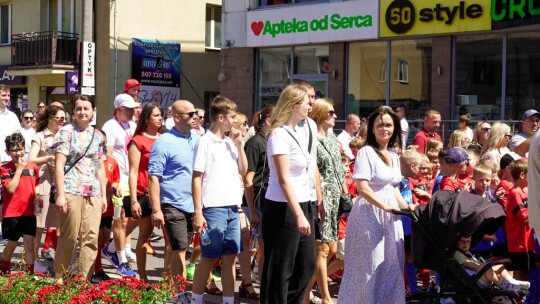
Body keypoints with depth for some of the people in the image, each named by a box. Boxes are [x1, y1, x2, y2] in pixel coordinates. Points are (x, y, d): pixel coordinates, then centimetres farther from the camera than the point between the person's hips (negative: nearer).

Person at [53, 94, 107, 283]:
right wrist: (60, 194, -13)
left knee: (91, 238, -1)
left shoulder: (97, 135, 14)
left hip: (93, 193, 5)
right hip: (71, 191, -5)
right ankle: (59, 278, 9)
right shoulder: (66, 132, -1)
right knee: (69, 237, -4)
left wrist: (104, 195, 14)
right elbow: (59, 165, -6)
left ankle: (85, 280, 5)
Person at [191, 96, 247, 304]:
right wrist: (198, 213, -14)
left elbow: (243, 171, 17)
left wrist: (239, 145, 5)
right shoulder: (205, 142, -7)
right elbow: (196, 179, -9)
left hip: (232, 208, 6)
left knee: (230, 258, 8)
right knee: (209, 258, 2)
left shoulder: (230, 142, 12)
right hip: (213, 209, -6)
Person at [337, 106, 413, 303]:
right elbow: (362, 187, -17)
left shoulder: (394, 156, 14)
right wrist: (385, 207, -21)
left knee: (391, 264, 7)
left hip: (390, 216, 7)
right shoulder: (366, 152, -9)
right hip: (370, 213, -7)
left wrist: (405, 206, 3)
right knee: (370, 265, -3)